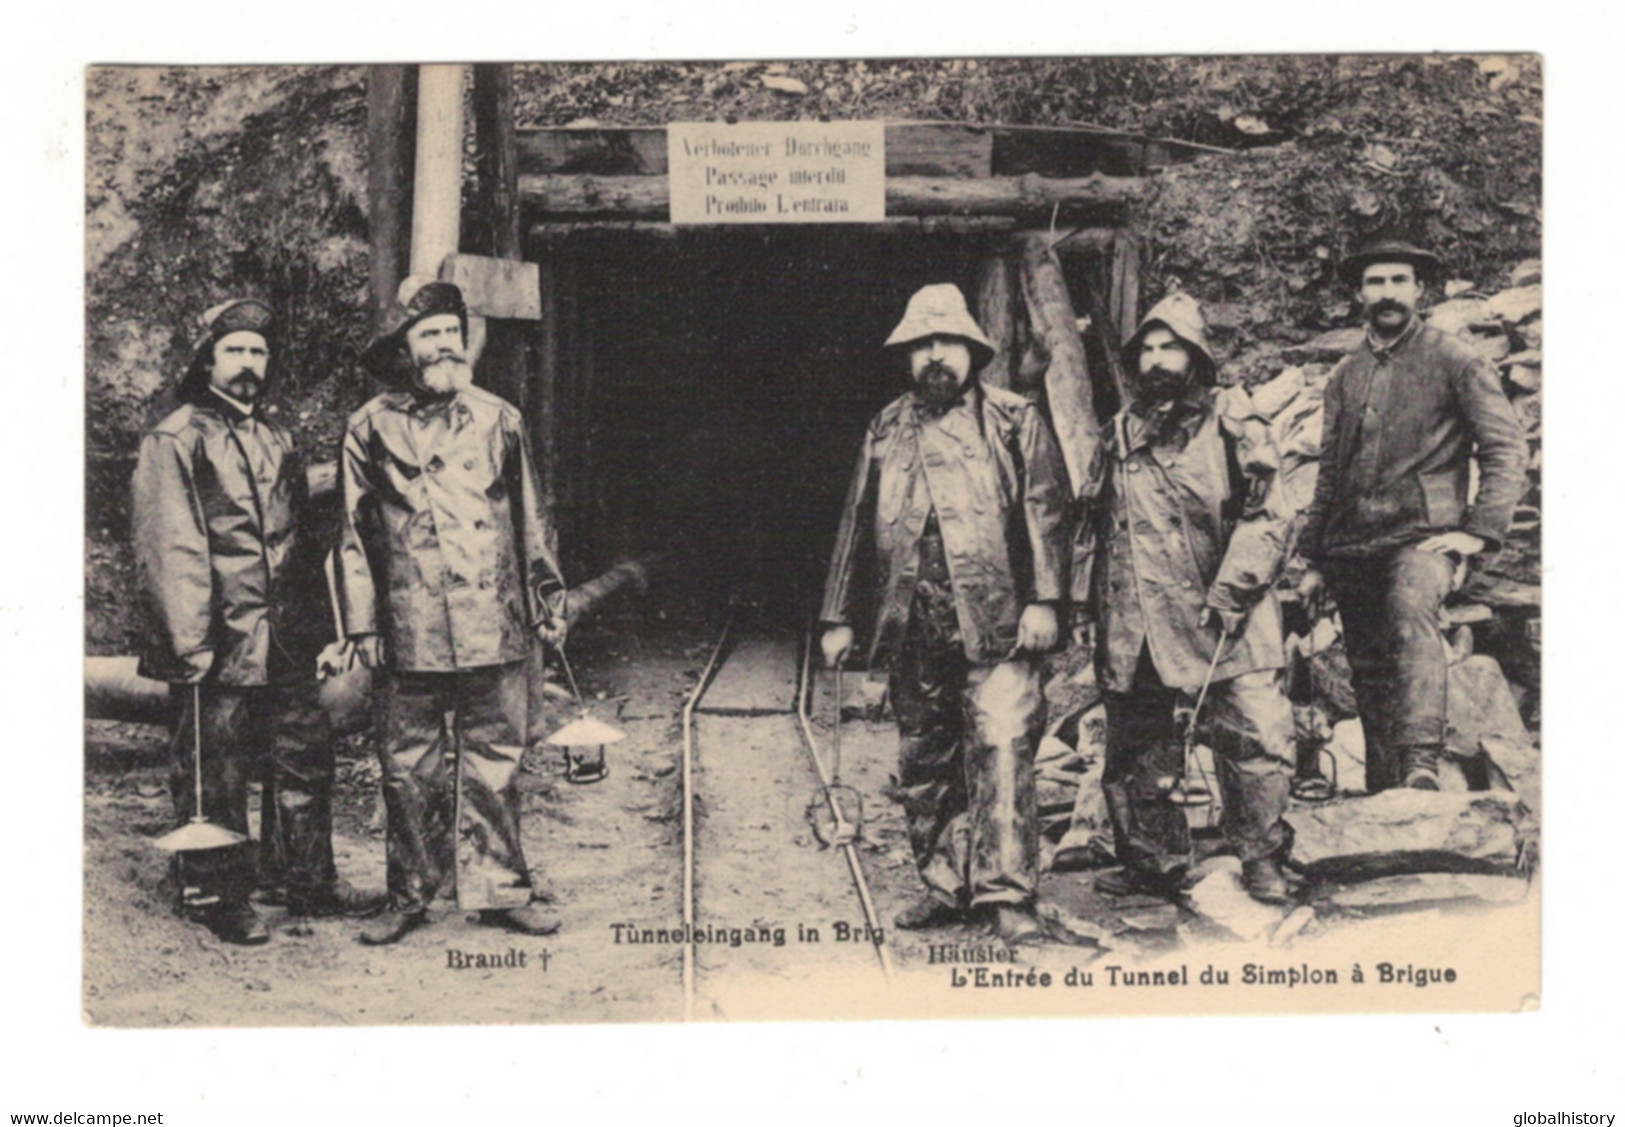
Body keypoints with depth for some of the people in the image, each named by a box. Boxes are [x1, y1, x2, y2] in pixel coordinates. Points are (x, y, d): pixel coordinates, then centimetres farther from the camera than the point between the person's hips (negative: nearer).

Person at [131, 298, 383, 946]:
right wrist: (189, 640, -19)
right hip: (219, 644, -7)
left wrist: (314, 620, 16)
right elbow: (169, 548, -13)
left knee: (306, 758, 11)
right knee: (214, 774, 2)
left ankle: (309, 881, 23)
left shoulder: (276, 442, 17)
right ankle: (215, 895, 15)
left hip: (285, 644, 7)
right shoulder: (175, 441, -6)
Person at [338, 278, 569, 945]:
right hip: (410, 633, -1)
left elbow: (529, 521, 15)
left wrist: (548, 599, 13)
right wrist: (361, 624, 2)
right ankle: (411, 896, 18)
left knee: (495, 763, 5)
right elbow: (355, 536, 6)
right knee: (408, 769, 5)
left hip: (494, 629, 1)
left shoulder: (498, 419, 10)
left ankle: (500, 889, 16)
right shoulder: (372, 428, 4)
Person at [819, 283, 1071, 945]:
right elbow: (856, 524, 18)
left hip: (995, 626, -4)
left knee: (1002, 749, -12)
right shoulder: (886, 431, 16)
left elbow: (1045, 512, -1)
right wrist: (838, 616, 15)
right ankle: (943, 886, 20)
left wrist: (1043, 600, -11)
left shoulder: (1015, 422, 6)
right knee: (924, 764, 9)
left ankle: (1007, 895, -9)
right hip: (913, 630, 4)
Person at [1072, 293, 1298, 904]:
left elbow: (1268, 517, -6)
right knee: (1137, 751, 10)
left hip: (1225, 623, -4)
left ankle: (1262, 859, 9)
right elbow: (1097, 524, 20)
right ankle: (1153, 861, 23)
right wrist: (1087, 601, 13)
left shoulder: (1232, 424, -1)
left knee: (1256, 737, -7)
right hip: (1134, 626, 4)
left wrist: (1232, 592, -14)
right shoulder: (1120, 433, 12)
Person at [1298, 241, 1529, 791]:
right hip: (1352, 543, 5)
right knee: (1370, 675, 5)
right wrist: (1314, 559, 18)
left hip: (1421, 535, -5)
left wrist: (1478, 530, -12)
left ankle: (1421, 763, -45)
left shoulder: (1454, 359, 4)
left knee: (1411, 610, -34)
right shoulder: (1345, 375, 18)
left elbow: (1507, 448, 0)